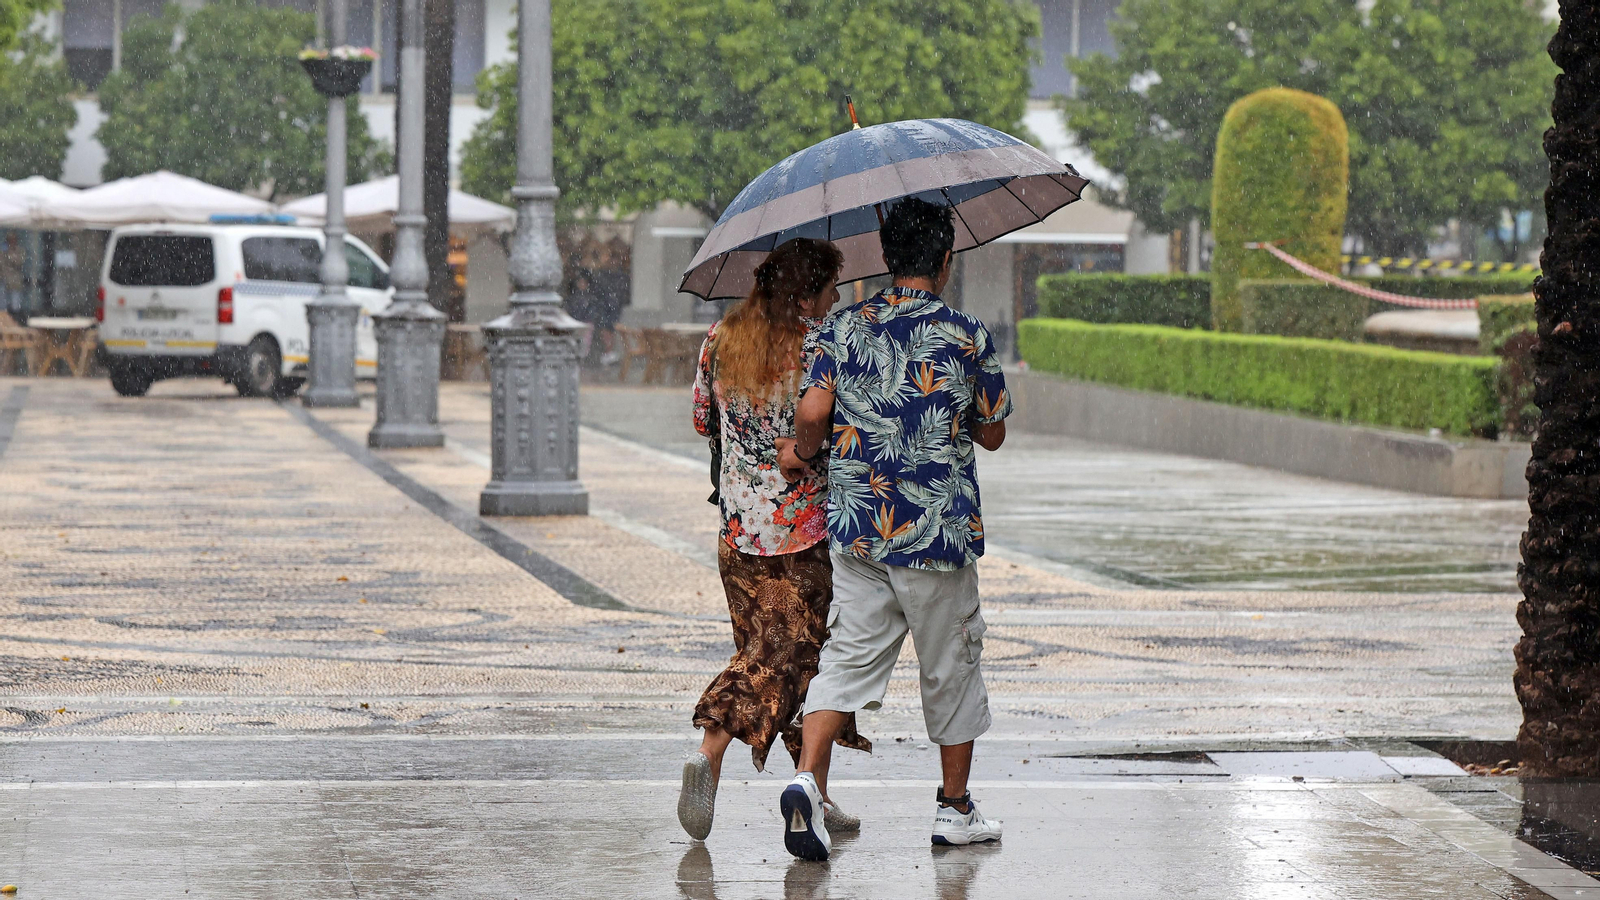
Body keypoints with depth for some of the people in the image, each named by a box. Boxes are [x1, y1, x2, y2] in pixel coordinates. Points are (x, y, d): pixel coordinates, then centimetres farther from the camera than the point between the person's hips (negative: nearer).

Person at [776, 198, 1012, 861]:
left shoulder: (843, 328, 0)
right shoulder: (967, 338, -5)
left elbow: (811, 413, -10)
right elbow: (993, 434, 5)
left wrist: (804, 453, 10)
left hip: (856, 529, 2)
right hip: (940, 532, -2)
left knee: (847, 659, 6)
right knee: (951, 668, 12)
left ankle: (807, 780, -15)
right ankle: (954, 808, 22)